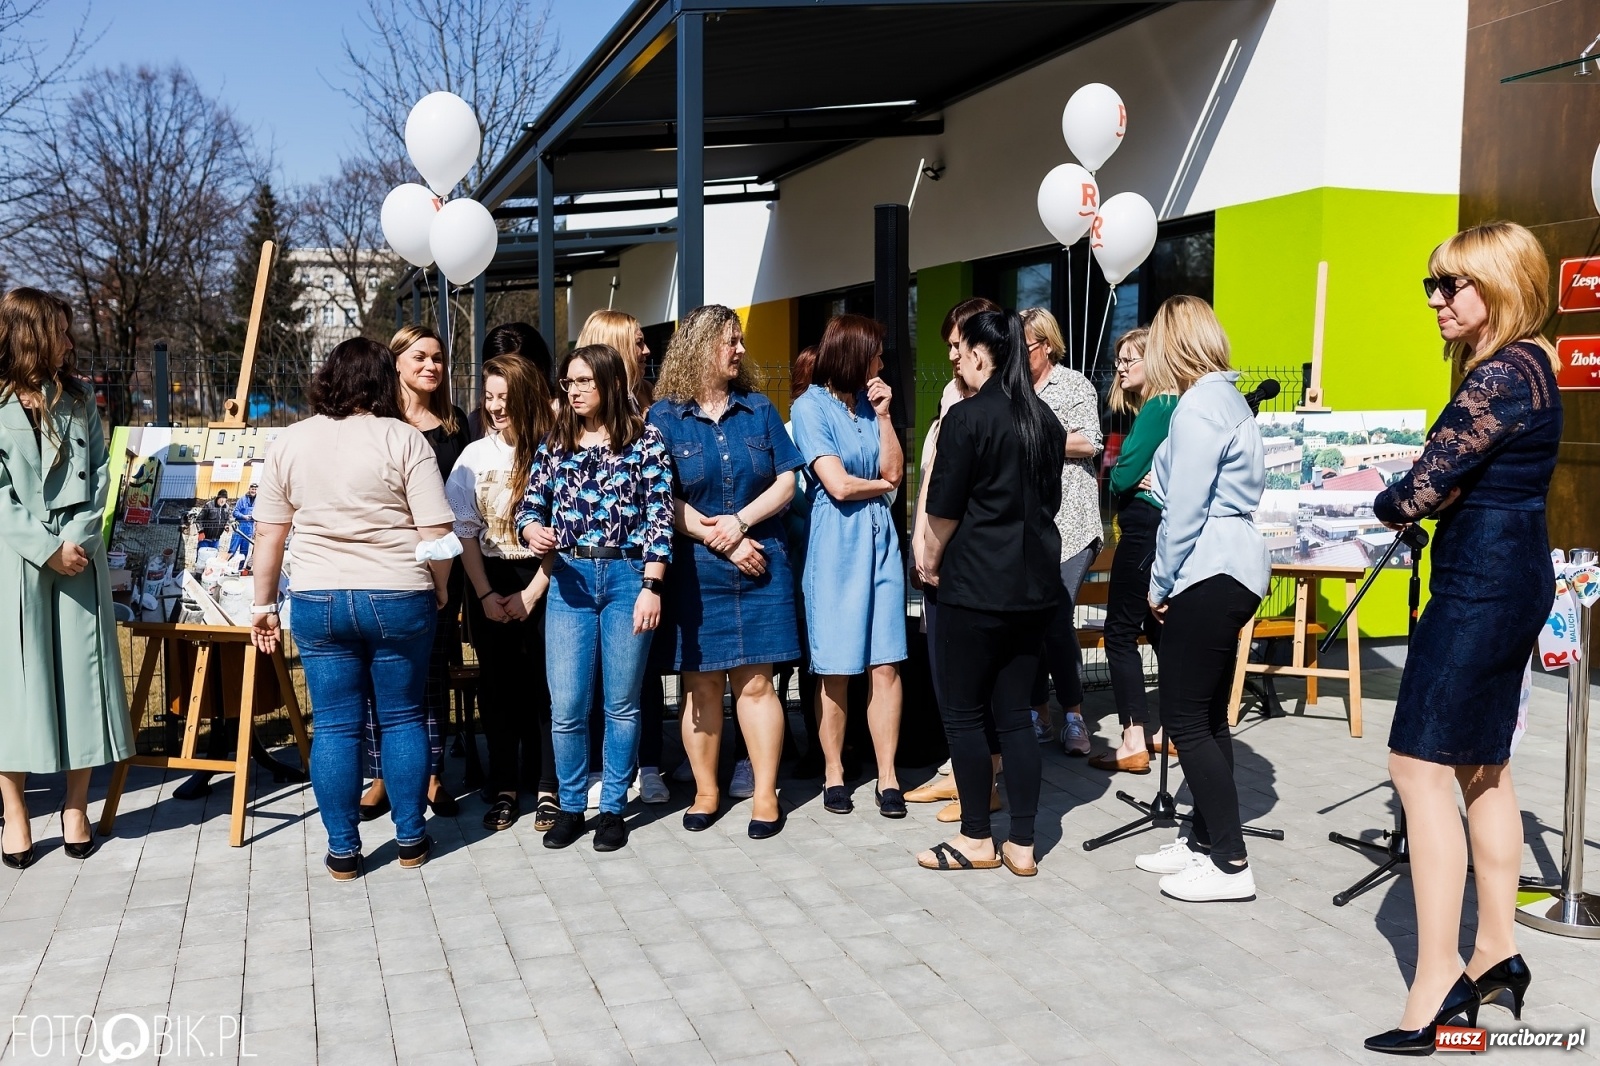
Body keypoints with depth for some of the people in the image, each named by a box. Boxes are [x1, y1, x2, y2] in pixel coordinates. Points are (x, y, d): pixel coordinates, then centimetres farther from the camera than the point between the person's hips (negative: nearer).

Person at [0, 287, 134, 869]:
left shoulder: (78, 397, 11)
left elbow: (99, 473, 6)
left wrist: (78, 539, -7)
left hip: (80, 558, 3)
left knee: (82, 675, 4)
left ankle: (75, 808, 14)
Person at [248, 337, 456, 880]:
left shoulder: (289, 442, 3)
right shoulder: (404, 439, -6)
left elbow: (268, 534, 6)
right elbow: (436, 532, -9)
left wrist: (263, 602, 15)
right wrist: (439, 589, 6)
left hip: (318, 601, 2)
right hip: (399, 598, -2)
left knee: (335, 727, 8)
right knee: (403, 718, 11)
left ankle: (343, 851, 15)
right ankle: (411, 838, 21)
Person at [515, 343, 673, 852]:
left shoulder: (645, 440, 0)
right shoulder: (555, 444, 10)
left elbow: (660, 518, -5)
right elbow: (529, 507, 12)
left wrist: (651, 586, -11)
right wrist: (533, 531, -11)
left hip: (627, 577, -3)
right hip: (569, 579, 3)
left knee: (622, 704, 7)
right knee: (566, 707, 2)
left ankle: (613, 809, 20)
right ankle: (570, 807, 19)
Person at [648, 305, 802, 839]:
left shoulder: (759, 409, 9)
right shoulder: (664, 416, 2)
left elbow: (786, 482, 4)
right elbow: (662, 498, -4)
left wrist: (739, 523, -10)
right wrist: (719, 541, -10)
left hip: (758, 564, 1)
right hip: (694, 569, -1)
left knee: (755, 681, 0)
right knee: (701, 682, 4)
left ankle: (765, 795, 8)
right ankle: (706, 792, 18)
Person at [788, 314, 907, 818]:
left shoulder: (868, 402, 12)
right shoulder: (809, 407, -5)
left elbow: (894, 472, 5)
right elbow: (838, 485, -12)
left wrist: (883, 414, 0)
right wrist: (881, 483, 4)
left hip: (879, 539, 5)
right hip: (835, 544, -5)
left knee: (886, 663, 1)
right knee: (835, 670, 1)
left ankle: (887, 777, 7)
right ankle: (834, 773, 15)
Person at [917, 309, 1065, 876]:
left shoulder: (967, 417, -12)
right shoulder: (1044, 419, 8)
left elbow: (944, 510, -9)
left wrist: (932, 562, 8)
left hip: (977, 584, -7)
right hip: (1035, 584, 7)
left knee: (963, 712, 6)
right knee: (1016, 713, 10)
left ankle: (977, 839, 14)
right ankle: (1022, 845, 14)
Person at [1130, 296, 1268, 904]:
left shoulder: (1199, 405, -14)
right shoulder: (1228, 398, 16)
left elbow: (1185, 509, -17)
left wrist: (1160, 583, -8)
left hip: (1208, 574, -10)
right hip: (1234, 569, 10)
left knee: (1186, 719, -5)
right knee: (1207, 716, 15)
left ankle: (1230, 864, 0)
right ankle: (1206, 839, 24)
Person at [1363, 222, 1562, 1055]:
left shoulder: (1501, 375, -18)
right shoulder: (1524, 365, 14)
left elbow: (1421, 489, -19)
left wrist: (1387, 505, 1)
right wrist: (1420, 501, 0)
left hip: (1480, 582, -11)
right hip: (1510, 576, 11)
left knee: (1419, 767, -8)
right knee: (1482, 767, 16)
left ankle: (1438, 977, -3)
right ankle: (1497, 951, 27)